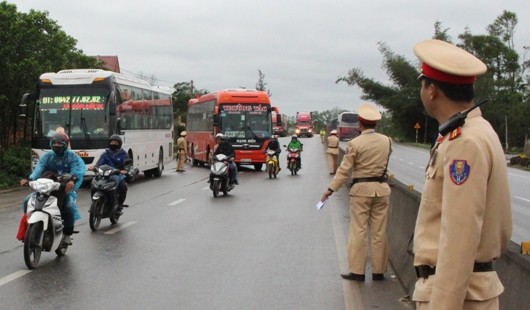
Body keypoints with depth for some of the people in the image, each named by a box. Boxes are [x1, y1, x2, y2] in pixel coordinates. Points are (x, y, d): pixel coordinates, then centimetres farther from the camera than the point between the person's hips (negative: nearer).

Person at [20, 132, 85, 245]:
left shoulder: (72, 157, -3)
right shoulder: (47, 156, 7)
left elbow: (78, 170, -23)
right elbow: (39, 168, -11)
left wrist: (72, 180, -47)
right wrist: (30, 179, -33)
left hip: (66, 188, -4)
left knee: (69, 206, -33)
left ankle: (67, 234, -14)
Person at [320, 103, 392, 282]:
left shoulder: (355, 143, -10)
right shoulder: (386, 141, 2)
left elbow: (344, 170, -10)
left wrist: (331, 189, -4)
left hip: (361, 189, -4)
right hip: (382, 188, 4)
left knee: (358, 231, 3)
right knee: (379, 232, 9)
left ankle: (357, 271, 5)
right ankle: (379, 271, 14)